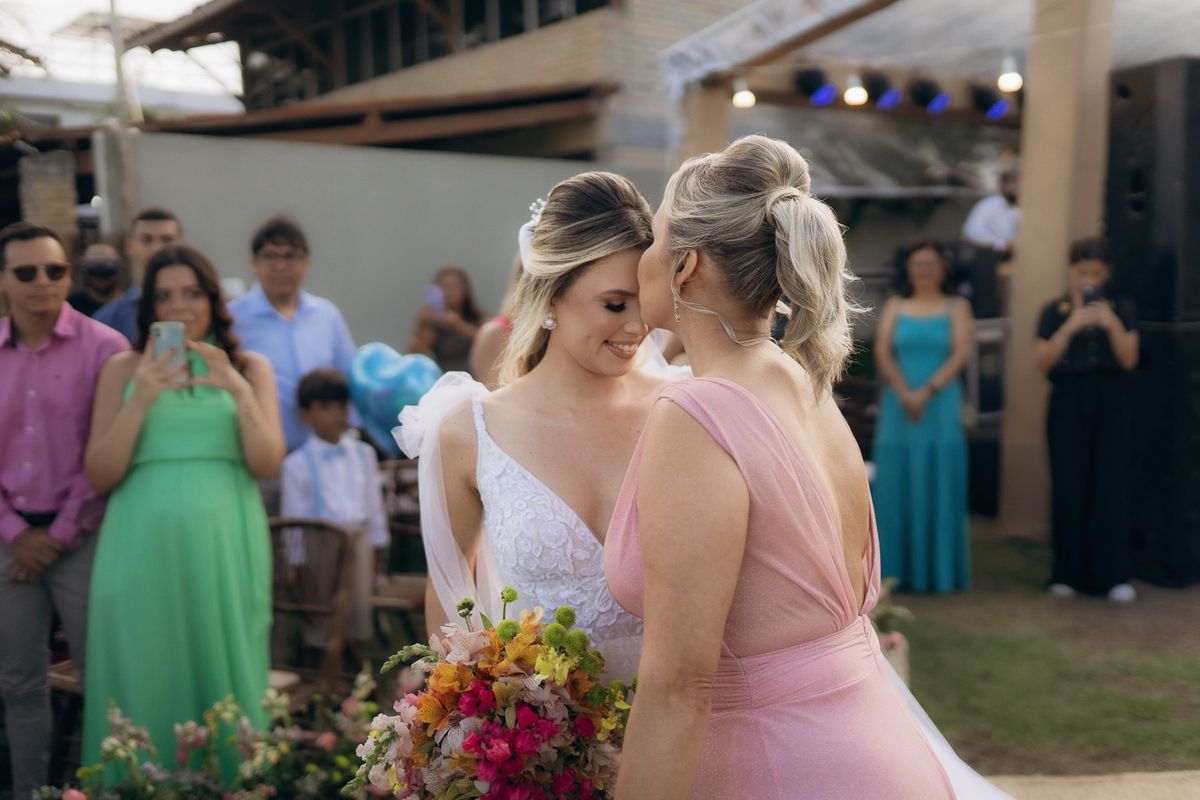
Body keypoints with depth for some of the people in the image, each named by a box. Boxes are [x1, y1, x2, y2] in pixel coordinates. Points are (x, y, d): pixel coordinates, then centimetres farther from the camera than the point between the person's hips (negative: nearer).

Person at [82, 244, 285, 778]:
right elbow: (100, 476, 1)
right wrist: (140, 402, -11)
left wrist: (240, 391, -14)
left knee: (222, 676, 3)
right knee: (145, 683, 2)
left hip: (223, 545, 0)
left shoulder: (249, 367, 10)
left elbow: (267, 464, -1)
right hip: (144, 547, 0)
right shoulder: (124, 369, 9)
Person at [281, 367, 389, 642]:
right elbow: (295, 519, -4)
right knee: (321, 627, 2)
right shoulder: (297, 464, -7)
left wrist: (376, 555, 11)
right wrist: (299, 565, -4)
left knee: (360, 611, 12)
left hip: (359, 542, 4)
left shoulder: (364, 454, 7)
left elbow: (375, 506, 12)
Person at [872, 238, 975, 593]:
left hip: (941, 405, -2)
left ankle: (940, 572, 5)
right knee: (896, 487, 1)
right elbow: (882, 353, 2)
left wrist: (926, 392, -14)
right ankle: (897, 571, 6)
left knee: (939, 487, -1)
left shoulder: (957, 307, 8)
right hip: (899, 406, 2)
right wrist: (905, 393, -12)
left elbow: (960, 354, -3)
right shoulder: (894, 307, 14)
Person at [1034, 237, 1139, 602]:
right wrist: (1070, 328, -16)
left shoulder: (1121, 309, 7)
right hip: (1068, 405, 0)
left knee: (1111, 486, -3)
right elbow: (1043, 361, -5)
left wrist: (1112, 325, -17)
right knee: (1069, 488, 0)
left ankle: (1113, 574, 3)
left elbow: (1129, 360, -2)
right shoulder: (1054, 311, 5)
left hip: (1111, 406, 0)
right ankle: (1068, 573, 10)